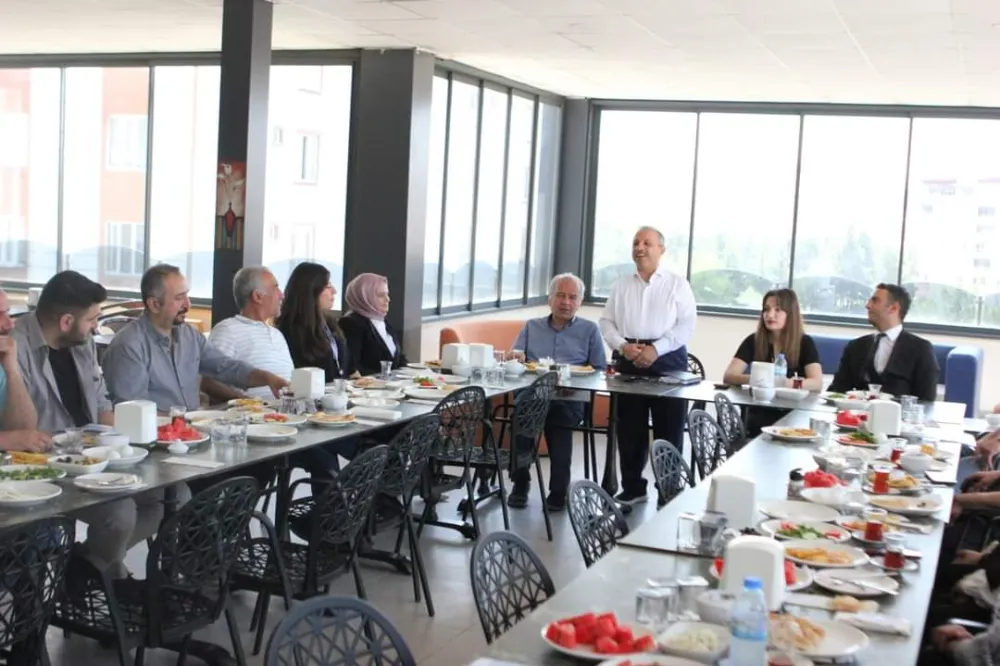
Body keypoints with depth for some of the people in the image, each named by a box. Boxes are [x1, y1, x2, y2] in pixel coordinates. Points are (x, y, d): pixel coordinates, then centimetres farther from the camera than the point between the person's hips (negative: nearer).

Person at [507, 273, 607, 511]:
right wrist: (516, 359, -8)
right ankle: (520, 483, -20)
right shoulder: (531, 326, 26)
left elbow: (600, 371, 13)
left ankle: (558, 490, -24)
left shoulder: (590, 330, 20)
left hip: (570, 399, -1)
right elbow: (514, 359, 17)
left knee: (559, 414, -38)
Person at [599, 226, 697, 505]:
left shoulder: (677, 284, 2)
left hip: (667, 360, -3)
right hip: (628, 361, 3)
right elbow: (607, 322, 9)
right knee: (629, 430, 7)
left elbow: (687, 325, -6)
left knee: (668, 432, 1)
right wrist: (623, 346, -10)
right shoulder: (621, 285, 13)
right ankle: (632, 488, 20)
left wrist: (656, 349, -16)